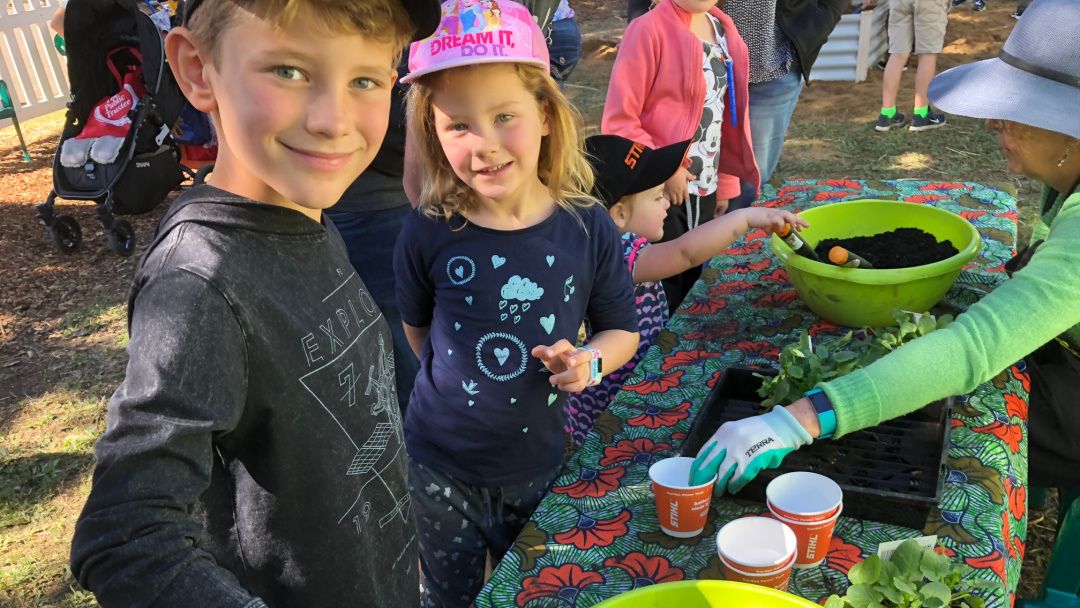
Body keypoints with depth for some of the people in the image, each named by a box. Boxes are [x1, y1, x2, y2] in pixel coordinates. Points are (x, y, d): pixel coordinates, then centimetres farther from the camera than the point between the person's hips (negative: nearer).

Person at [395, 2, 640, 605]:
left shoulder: (588, 230, -14)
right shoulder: (429, 234, -16)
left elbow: (622, 330, 0)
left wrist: (588, 363, -18)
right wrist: (455, 380, 2)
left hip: (538, 464, 1)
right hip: (441, 466, -1)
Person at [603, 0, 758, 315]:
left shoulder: (724, 31, 7)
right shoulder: (649, 30, -15)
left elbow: (729, 116, 14)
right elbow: (618, 120, -18)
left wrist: (726, 181, 14)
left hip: (705, 189, 7)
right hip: (659, 191, -7)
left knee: (689, 277, 18)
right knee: (661, 285, 3)